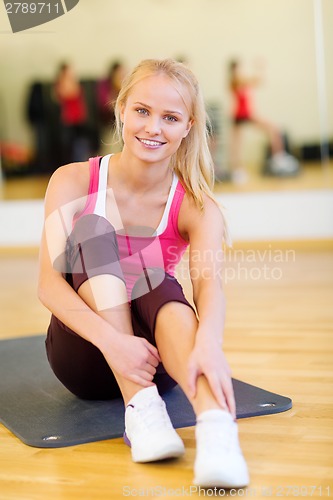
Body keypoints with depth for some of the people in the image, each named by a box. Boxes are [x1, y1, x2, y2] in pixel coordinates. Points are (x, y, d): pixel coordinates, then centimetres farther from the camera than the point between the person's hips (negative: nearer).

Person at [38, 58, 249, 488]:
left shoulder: (197, 209, -8)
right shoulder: (73, 181, -9)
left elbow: (208, 282, -28)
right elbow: (49, 284, -20)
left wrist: (207, 343, -51)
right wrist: (110, 339, -39)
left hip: (152, 354, 0)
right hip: (85, 352, 0)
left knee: (163, 291, -32)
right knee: (93, 227, -24)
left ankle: (217, 426, -56)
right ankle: (140, 406, -37)